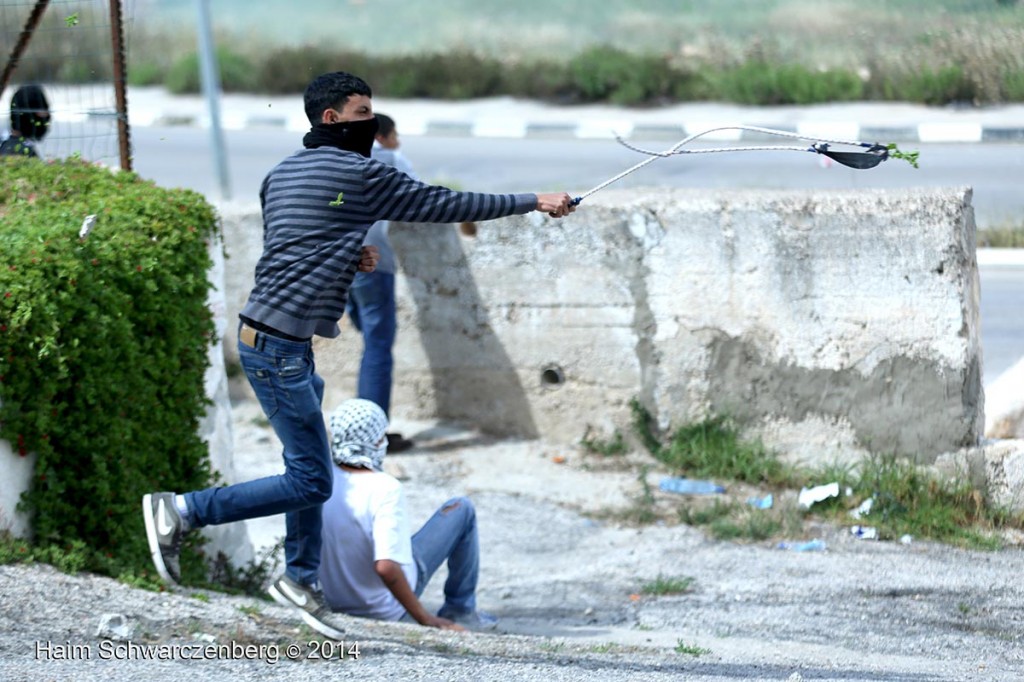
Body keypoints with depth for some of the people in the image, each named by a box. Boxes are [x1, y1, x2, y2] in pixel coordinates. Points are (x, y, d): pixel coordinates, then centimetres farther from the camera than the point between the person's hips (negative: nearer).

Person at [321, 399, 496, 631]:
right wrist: (424, 618, -26)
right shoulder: (385, 489, -30)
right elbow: (385, 567, -38)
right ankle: (459, 610, 18)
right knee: (461, 509, 6)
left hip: (335, 600, 5)